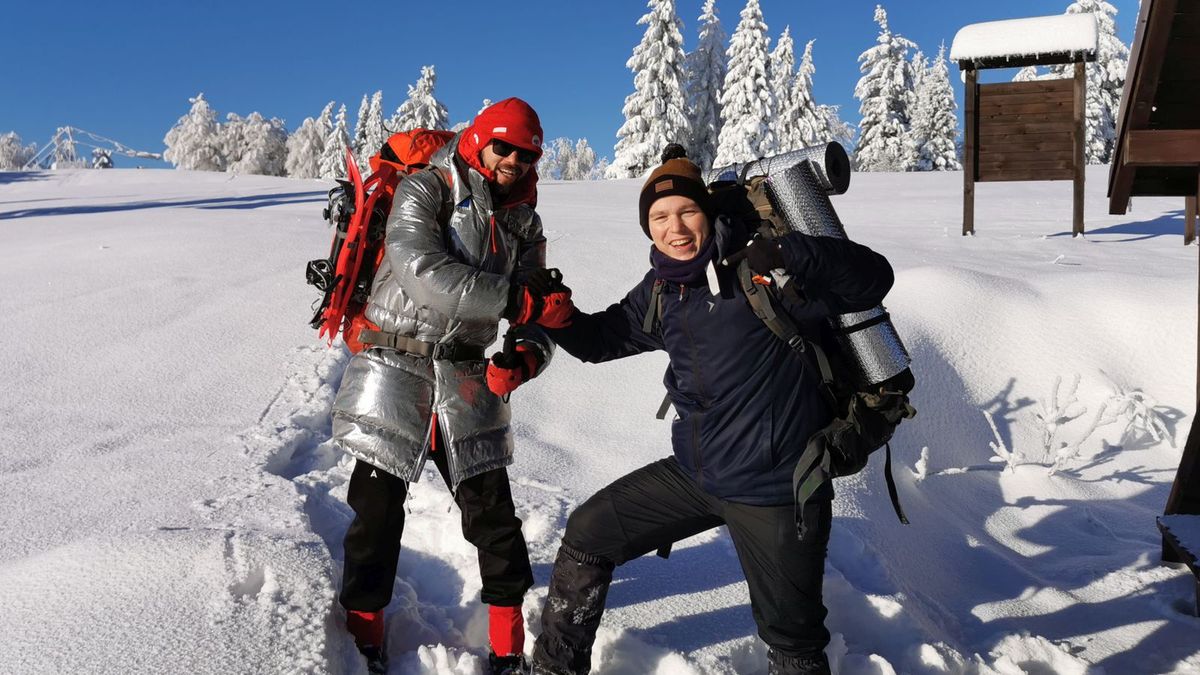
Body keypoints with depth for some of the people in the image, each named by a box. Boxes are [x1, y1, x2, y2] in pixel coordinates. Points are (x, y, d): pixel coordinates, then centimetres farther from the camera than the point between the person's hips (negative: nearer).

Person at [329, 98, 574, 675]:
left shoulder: (523, 223, 10)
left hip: (465, 381, 4)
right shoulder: (423, 192, -5)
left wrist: (526, 356, -17)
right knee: (378, 508, 5)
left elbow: (535, 315, 7)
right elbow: (423, 271, -23)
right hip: (394, 370, -3)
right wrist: (518, 299, -29)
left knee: (491, 510, 3)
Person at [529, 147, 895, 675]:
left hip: (775, 489, -6)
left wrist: (790, 253, -32)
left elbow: (873, 279, -16)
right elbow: (601, 339, 16)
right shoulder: (660, 292, 5)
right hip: (694, 473, 7)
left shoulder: (758, 270, -15)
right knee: (586, 538, 13)